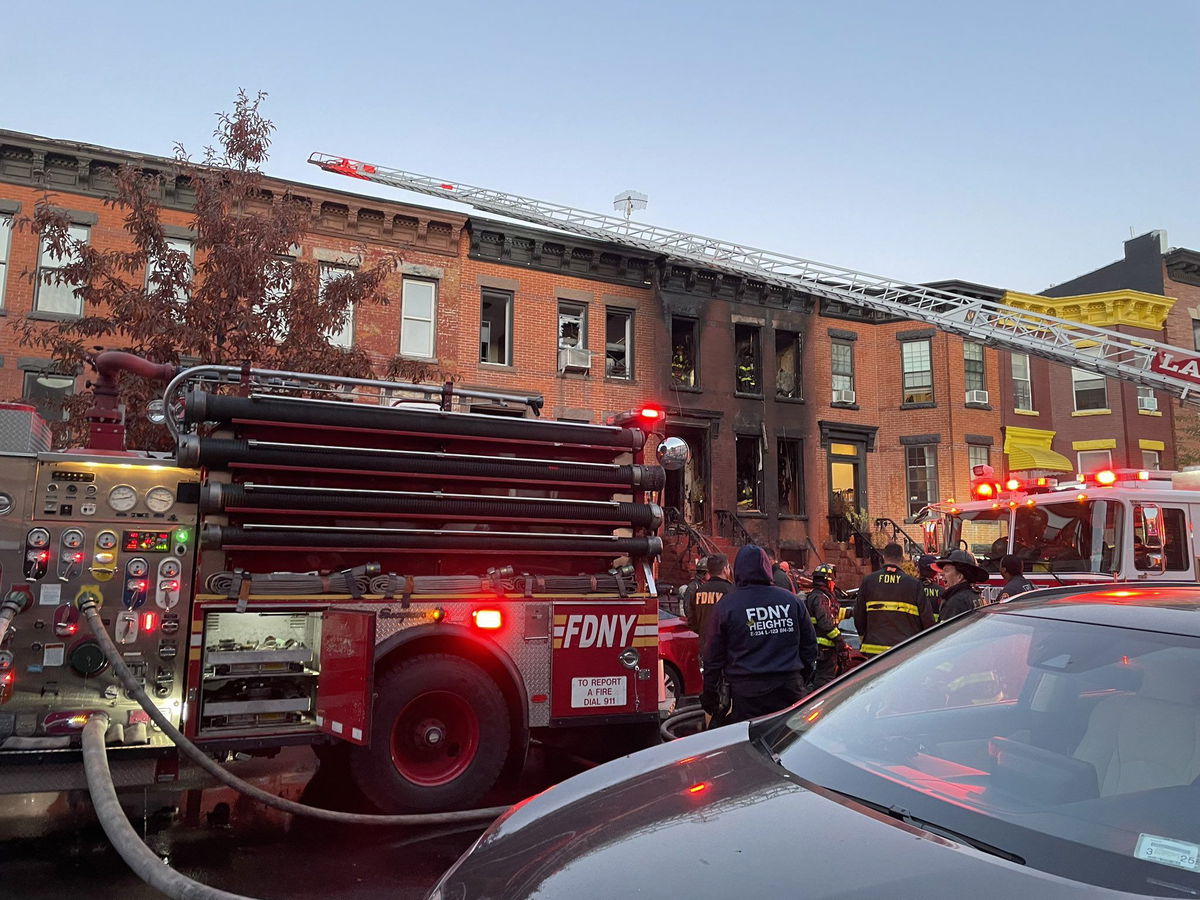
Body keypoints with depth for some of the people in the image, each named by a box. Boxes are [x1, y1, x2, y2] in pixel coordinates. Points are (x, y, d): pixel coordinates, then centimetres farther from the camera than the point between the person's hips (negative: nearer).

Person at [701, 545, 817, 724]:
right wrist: (802, 680, 25)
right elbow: (809, 645, 14)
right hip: (789, 687, 3)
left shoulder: (727, 604, -3)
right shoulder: (791, 600, 6)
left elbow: (714, 655, 1)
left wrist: (710, 693, 10)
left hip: (747, 691, -3)